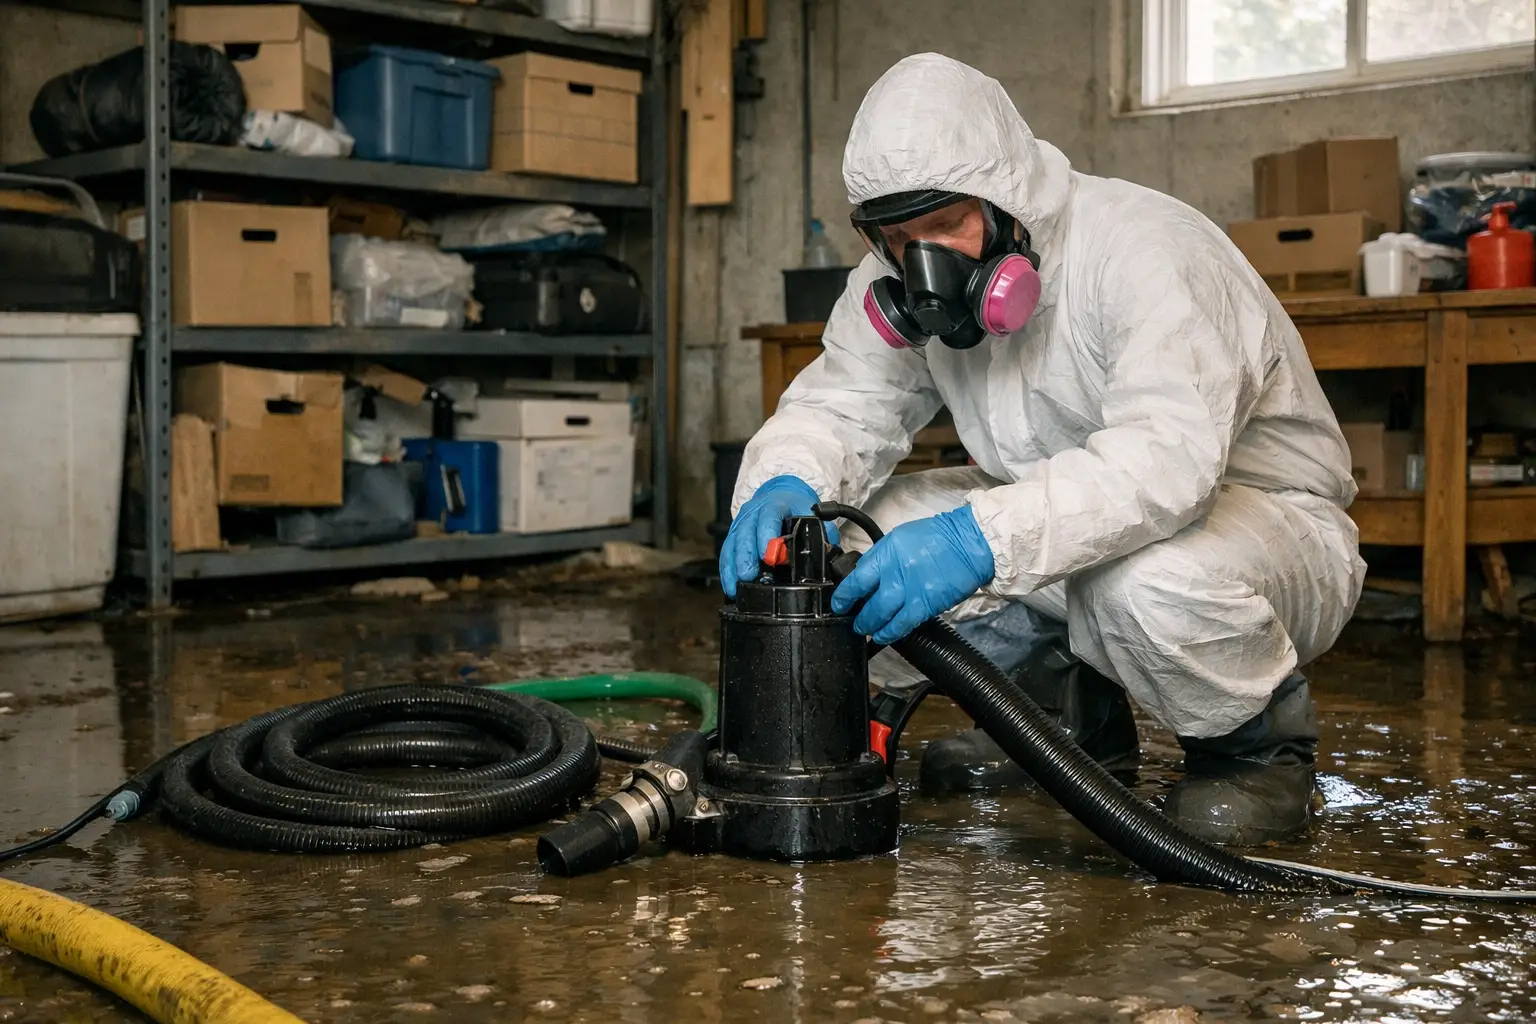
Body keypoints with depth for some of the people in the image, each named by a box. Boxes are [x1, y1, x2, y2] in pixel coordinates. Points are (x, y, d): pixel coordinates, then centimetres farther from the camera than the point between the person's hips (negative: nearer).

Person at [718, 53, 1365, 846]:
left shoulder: (1147, 251, -27)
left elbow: (1168, 453, -42)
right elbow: (841, 403, -6)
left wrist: (980, 540, -52)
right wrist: (782, 484, -30)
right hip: (1059, 526, 7)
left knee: (1149, 578, -42)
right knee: (850, 522, -10)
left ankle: (1261, 746, -6)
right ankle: (1069, 715, 10)